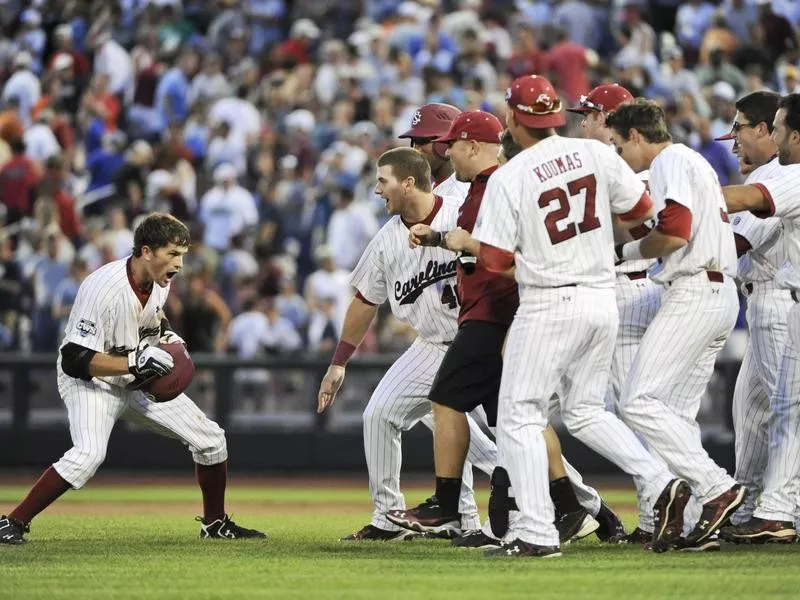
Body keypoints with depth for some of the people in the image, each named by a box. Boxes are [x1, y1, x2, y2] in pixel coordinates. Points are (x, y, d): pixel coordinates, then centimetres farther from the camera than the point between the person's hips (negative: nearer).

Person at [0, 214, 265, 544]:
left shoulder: (159, 281, -5)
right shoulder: (103, 288, -30)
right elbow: (75, 360, -31)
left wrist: (169, 338, -2)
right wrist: (134, 362, -37)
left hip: (139, 381, 8)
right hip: (91, 381, -8)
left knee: (210, 439, 6)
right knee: (89, 454, -33)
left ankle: (215, 523, 27)